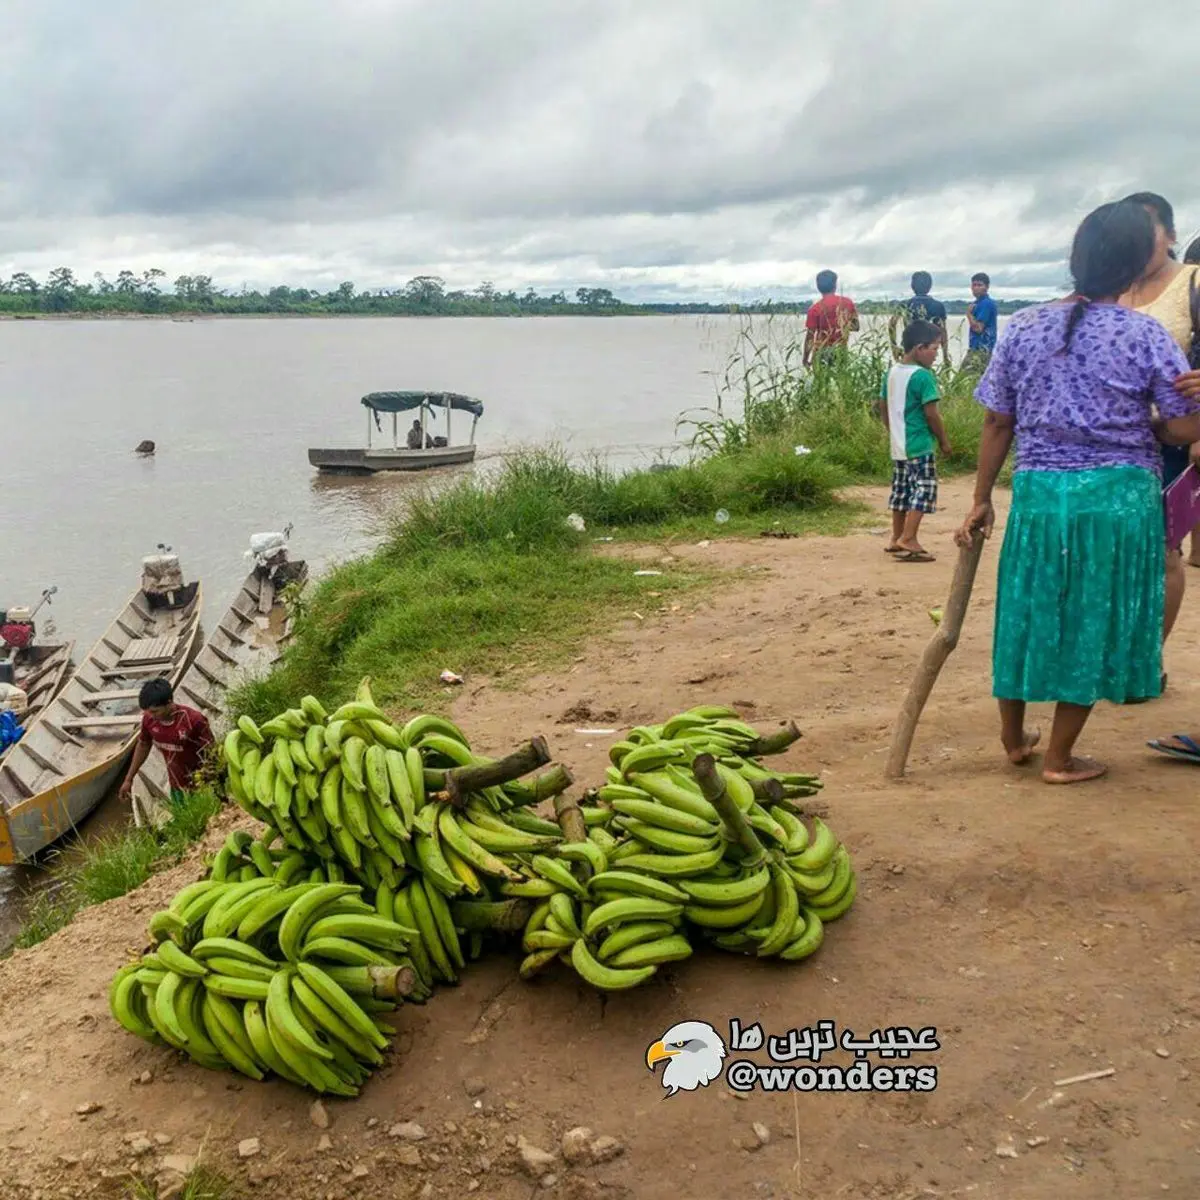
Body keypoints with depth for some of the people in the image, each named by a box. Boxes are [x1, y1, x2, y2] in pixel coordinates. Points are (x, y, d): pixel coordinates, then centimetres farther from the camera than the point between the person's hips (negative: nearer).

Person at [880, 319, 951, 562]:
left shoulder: (892, 373, 7)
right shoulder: (923, 376, -17)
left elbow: (885, 409, 13)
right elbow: (931, 414, -16)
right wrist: (944, 440, -5)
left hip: (898, 444, 9)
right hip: (919, 445, -8)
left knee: (901, 490, 16)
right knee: (922, 491, -4)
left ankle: (897, 538, 23)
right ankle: (908, 540, -9)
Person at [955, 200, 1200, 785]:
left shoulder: (1022, 329, 0)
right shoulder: (1145, 335, -8)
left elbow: (997, 425, 3)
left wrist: (981, 500, 11)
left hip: (1039, 493, 3)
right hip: (1118, 495, -2)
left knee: (1028, 614, 17)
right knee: (1093, 625, 10)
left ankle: (1013, 738, 33)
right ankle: (1059, 758, 20)